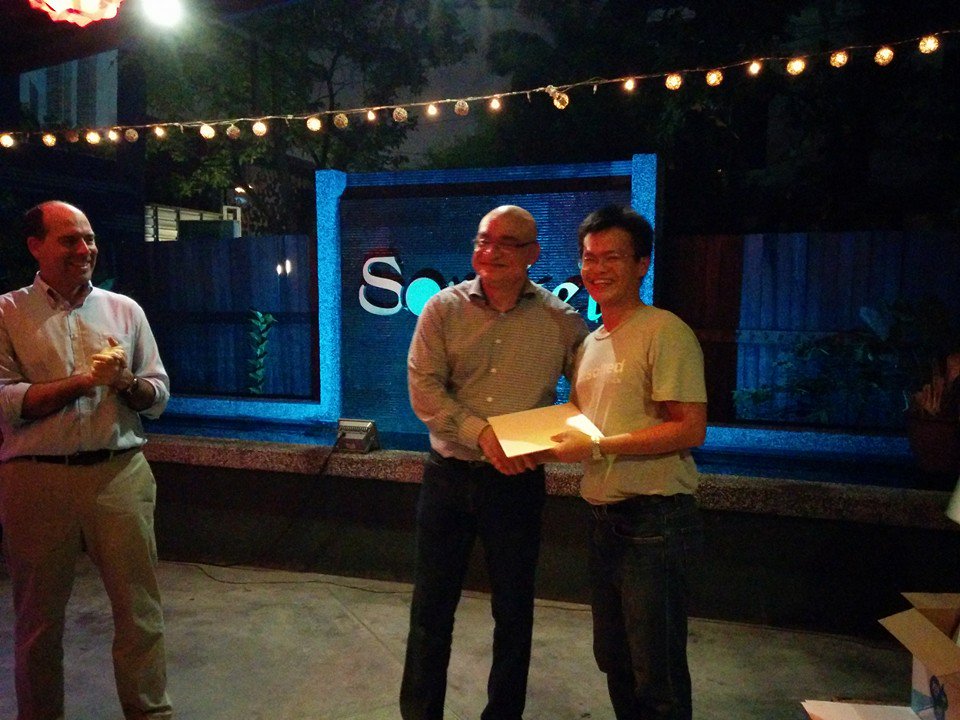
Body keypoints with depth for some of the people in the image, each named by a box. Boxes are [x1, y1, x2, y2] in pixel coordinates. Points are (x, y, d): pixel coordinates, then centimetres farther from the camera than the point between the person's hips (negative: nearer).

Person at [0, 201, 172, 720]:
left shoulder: (124, 309, 8)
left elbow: (158, 396, 8)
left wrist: (125, 381, -12)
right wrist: (83, 381, -13)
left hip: (120, 473, 1)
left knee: (140, 608, 4)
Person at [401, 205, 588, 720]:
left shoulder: (560, 320, -2)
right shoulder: (444, 308, -2)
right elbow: (423, 387, -9)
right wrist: (481, 433, -20)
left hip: (518, 482, 0)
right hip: (449, 475, 0)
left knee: (513, 609, 14)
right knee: (431, 605, 12)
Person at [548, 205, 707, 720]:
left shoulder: (664, 332, -12)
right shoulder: (590, 343, 13)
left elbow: (690, 429, -19)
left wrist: (598, 447, -20)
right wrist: (550, 442, 1)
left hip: (654, 522, -8)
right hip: (605, 519, 8)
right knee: (614, 664, 22)